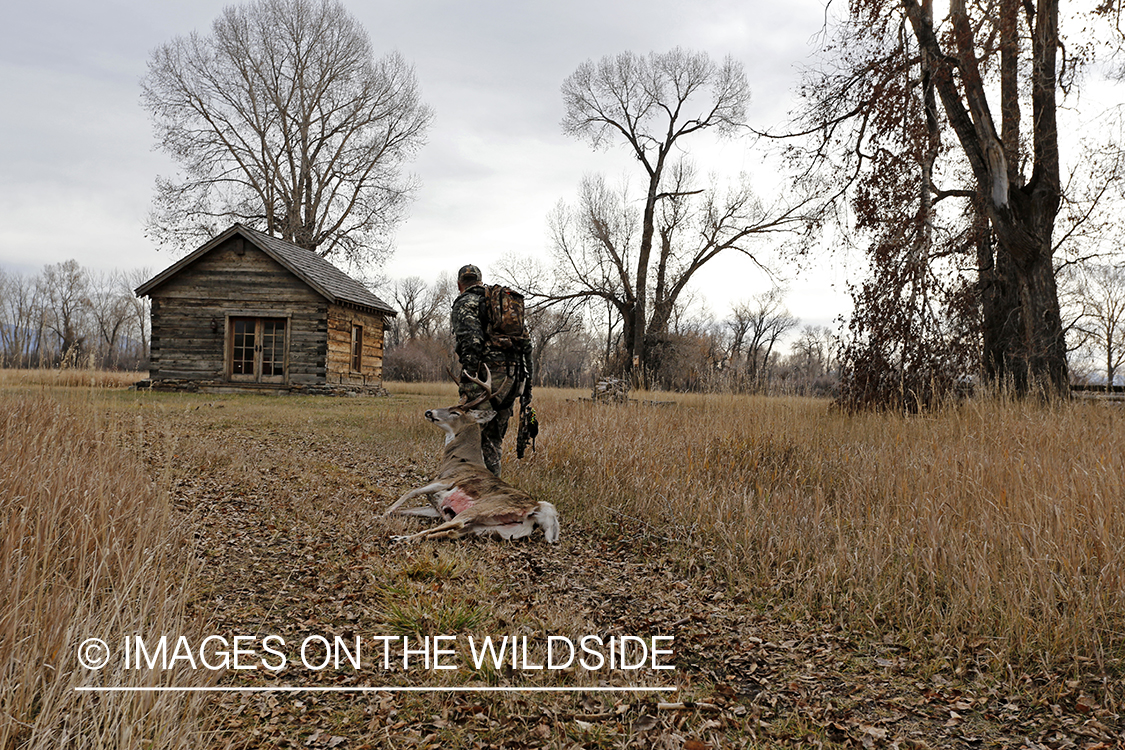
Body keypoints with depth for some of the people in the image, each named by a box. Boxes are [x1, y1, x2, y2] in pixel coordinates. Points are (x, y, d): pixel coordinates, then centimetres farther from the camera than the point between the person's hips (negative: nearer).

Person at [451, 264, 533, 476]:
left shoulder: (464, 303, 3)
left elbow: (471, 342, -15)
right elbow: (526, 343, 19)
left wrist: (469, 382, -19)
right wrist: (526, 383, 20)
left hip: (487, 375, -7)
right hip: (512, 378, 7)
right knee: (493, 438, 15)